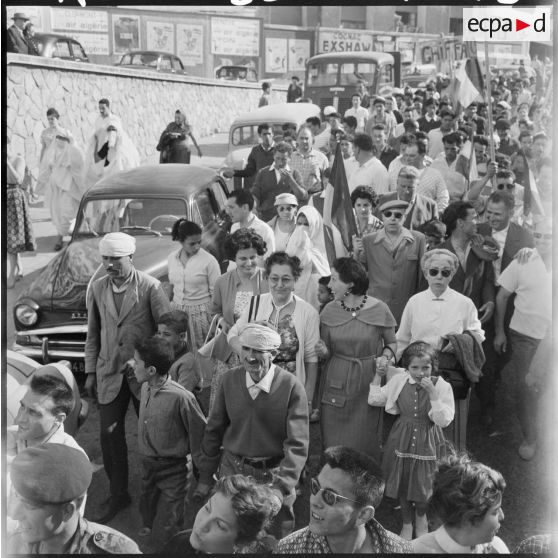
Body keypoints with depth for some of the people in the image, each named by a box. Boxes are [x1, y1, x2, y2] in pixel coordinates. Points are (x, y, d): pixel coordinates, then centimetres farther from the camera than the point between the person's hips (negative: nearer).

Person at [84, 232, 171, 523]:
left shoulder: (150, 286, -11)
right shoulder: (97, 288, 2)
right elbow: (93, 333, 9)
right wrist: (90, 372, 8)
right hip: (109, 374, 3)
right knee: (110, 435, 6)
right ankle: (118, 494, 24)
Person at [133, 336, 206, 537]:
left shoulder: (181, 397, -28)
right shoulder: (145, 387, -6)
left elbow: (198, 432, -17)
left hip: (172, 466, -6)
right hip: (147, 462, 6)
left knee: (175, 514, 12)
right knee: (146, 504, 26)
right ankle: (146, 528, 52)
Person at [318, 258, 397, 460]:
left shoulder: (379, 309, -7)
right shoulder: (329, 311, -1)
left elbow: (391, 342, 6)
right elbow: (326, 352, 5)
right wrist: (322, 350, -17)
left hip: (368, 384, -2)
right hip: (337, 385, 2)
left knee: (364, 444, 7)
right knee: (334, 445, 6)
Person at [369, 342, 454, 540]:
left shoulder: (442, 386, -14)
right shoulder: (399, 381, -6)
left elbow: (444, 420, -20)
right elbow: (374, 399, 4)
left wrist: (432, 393, -29)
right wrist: (378, 375, -6)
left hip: (427, 442, -2)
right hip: (402, 439, 2)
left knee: (424, 483, 8)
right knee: (402, 482, 13)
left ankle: (421, 517, 42)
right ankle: (407, 522, 38)